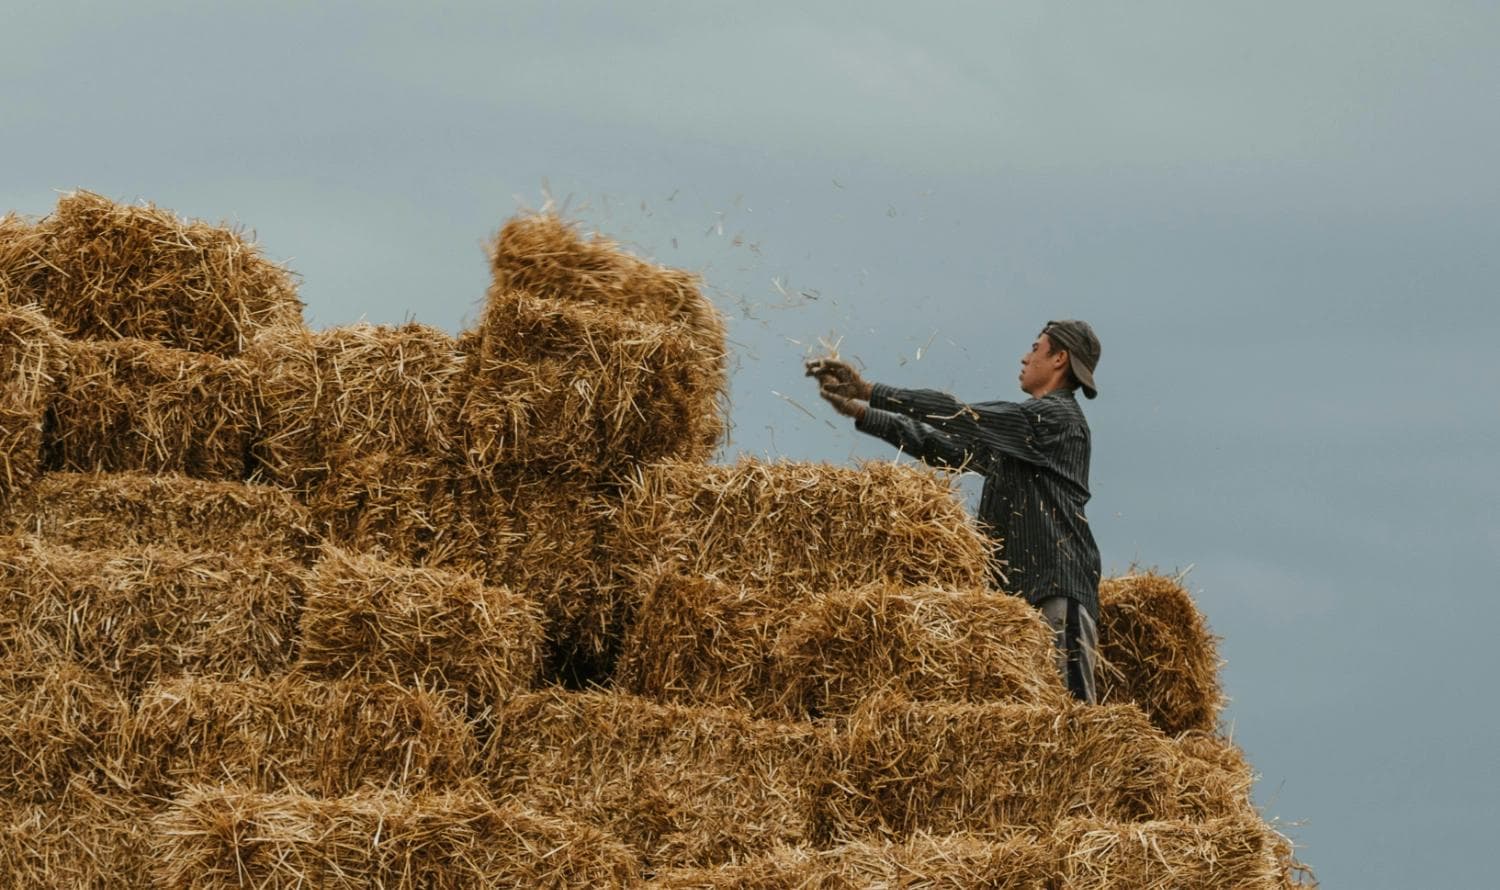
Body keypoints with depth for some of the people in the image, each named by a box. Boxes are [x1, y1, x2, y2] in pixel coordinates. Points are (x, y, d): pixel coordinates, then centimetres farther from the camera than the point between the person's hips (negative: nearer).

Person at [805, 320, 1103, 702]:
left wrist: (870, 393, -10)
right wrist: (863, 413, 17)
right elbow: (946, 447, 22)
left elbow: (960, 417, -11)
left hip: (1058, 591, -10)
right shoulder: (1031, 422, 23)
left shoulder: (1056, 417, -7)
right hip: (1016, 587, 10)